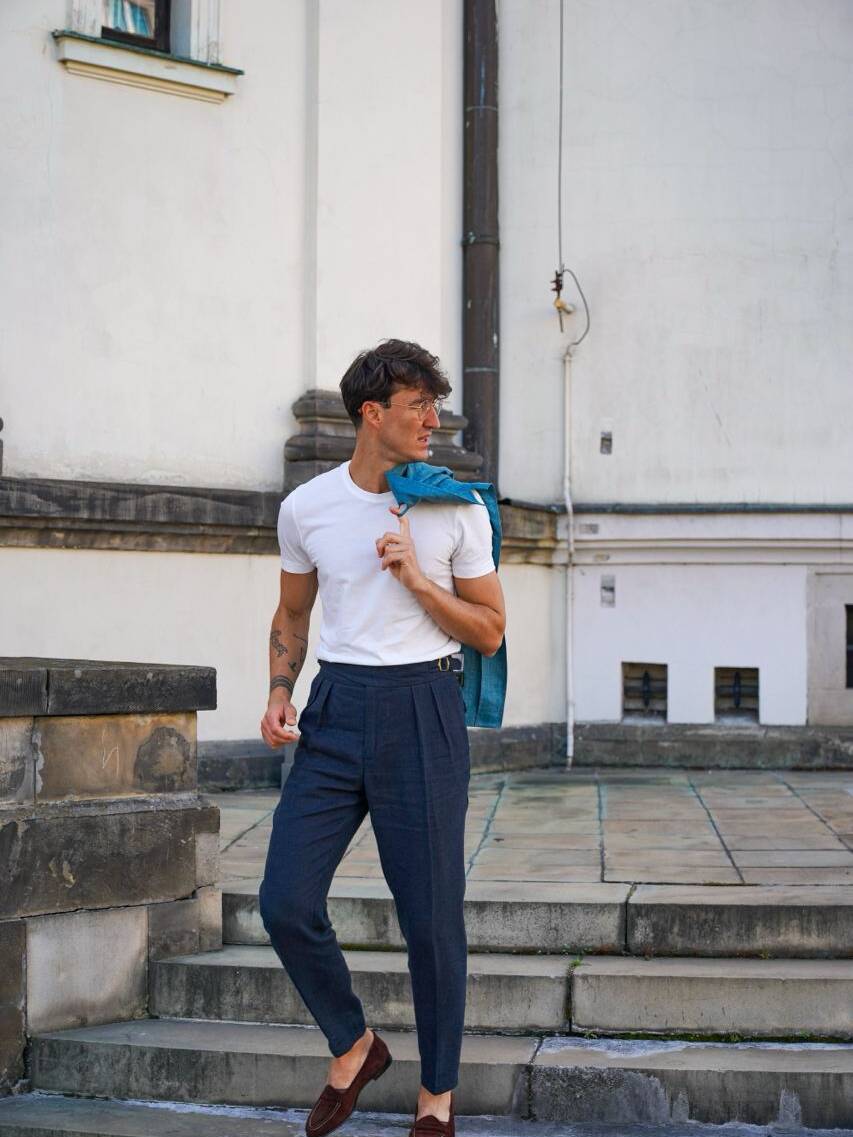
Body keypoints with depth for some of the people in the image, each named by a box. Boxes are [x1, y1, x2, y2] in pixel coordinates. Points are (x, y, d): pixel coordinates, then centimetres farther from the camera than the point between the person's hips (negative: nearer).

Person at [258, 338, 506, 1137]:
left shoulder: (458, 509, -1)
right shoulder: (306, 507, 4)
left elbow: (490, 633, 2)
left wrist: (417, 579, -13)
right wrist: (279, 696, 1)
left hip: (422, 711, -2)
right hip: (335, 711, 2)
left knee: (430, 920, 1)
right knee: (286, 904, -4)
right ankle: (354, 1046, 21)